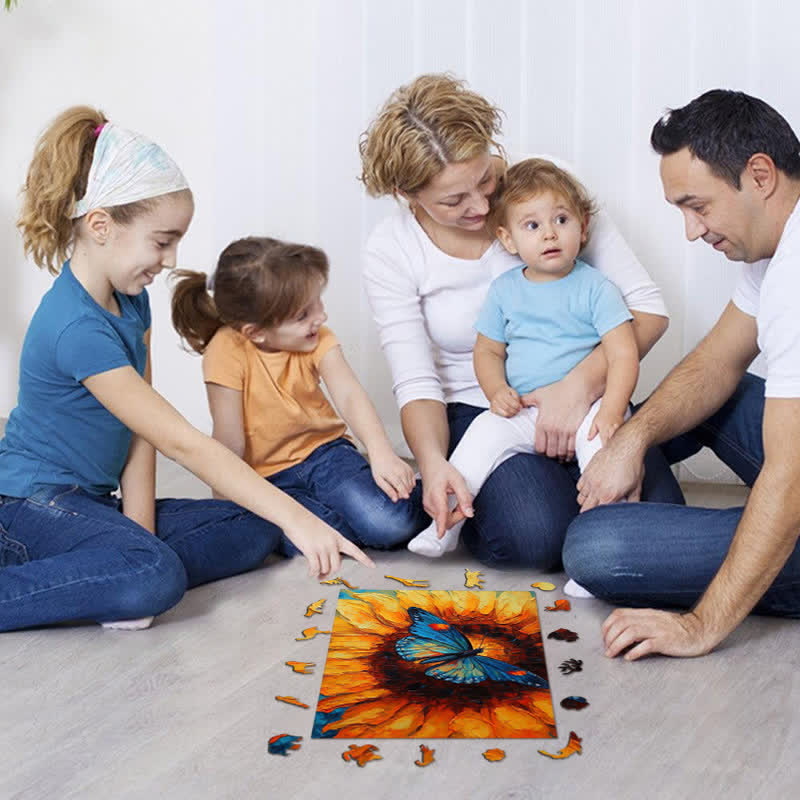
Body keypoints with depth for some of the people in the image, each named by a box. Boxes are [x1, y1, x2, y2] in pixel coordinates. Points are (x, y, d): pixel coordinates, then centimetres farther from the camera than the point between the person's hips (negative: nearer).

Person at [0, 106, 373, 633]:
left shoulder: (130, 298, 4)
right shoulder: (77, 329, -26)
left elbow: (141, 433, 1)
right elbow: (181, 443, -28)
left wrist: (139, 527, -9)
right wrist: (294, 516, -29)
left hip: (98, 500, 10)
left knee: (254, 530, -1)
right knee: (154, 579, -36)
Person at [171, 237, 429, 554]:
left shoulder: (317, 339, -8)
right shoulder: (228, 352, -19)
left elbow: (349, 395, -23)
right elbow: (230, 444, -14)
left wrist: (381, 453, -38)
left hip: (324, 451, 2)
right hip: (267, 476, -1)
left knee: (390, 521, -27)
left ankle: (421, 501, 6)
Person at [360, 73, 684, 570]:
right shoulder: (390, 251, -8)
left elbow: (648, 307, -10)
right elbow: (416, 382, -10)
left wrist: (580, 385, -25)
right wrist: (433, 464, -31)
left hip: (576, 399, 2)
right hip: (477, 413, -1)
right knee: (537, 536, -29)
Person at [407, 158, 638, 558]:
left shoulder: (595, 288, -3)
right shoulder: (505, 290, 8)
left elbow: (624, 354, -9)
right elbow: (487, 350, 15)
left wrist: (611, 411, -25)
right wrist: (497, 392, -6)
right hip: (523, 413, 3)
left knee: (599, 435, -31)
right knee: (485, 431, -21)